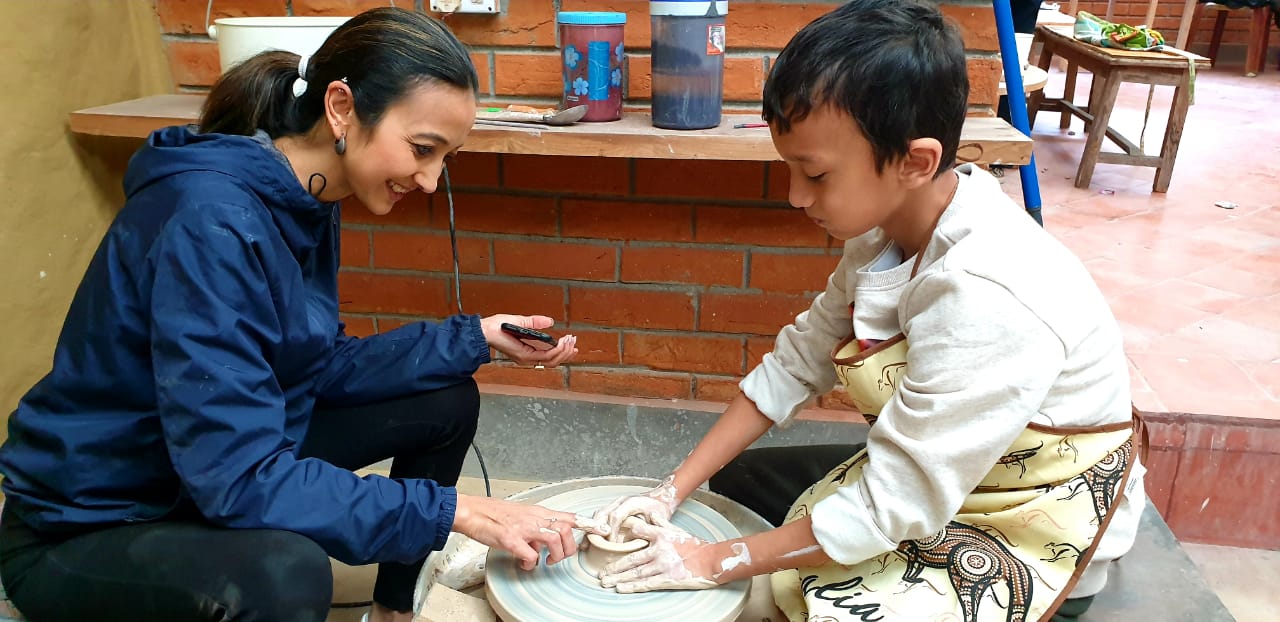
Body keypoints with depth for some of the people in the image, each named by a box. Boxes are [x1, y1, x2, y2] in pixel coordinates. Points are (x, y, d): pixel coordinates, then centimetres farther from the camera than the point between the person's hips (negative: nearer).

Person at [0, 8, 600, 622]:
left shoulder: (303, 200, -3)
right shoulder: (211, 221, -30)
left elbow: (322, 366, 4)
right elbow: (237, 479, -33)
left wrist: (475, 337, -3)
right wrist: (454, 510, -32)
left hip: (221, 467, 9)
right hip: (84, 531, -8)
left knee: (447, 403, 8)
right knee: (284, 573, -40)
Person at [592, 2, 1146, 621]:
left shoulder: (986, 299, -36)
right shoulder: (887, 226, -11)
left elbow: (891, 508, -30)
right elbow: (796, 363, -4)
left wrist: (715, 562, -18)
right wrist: (672, 491, -7)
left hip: (1032, 545, -7)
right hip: (930, 476, 7)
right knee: (733, 482, 11)